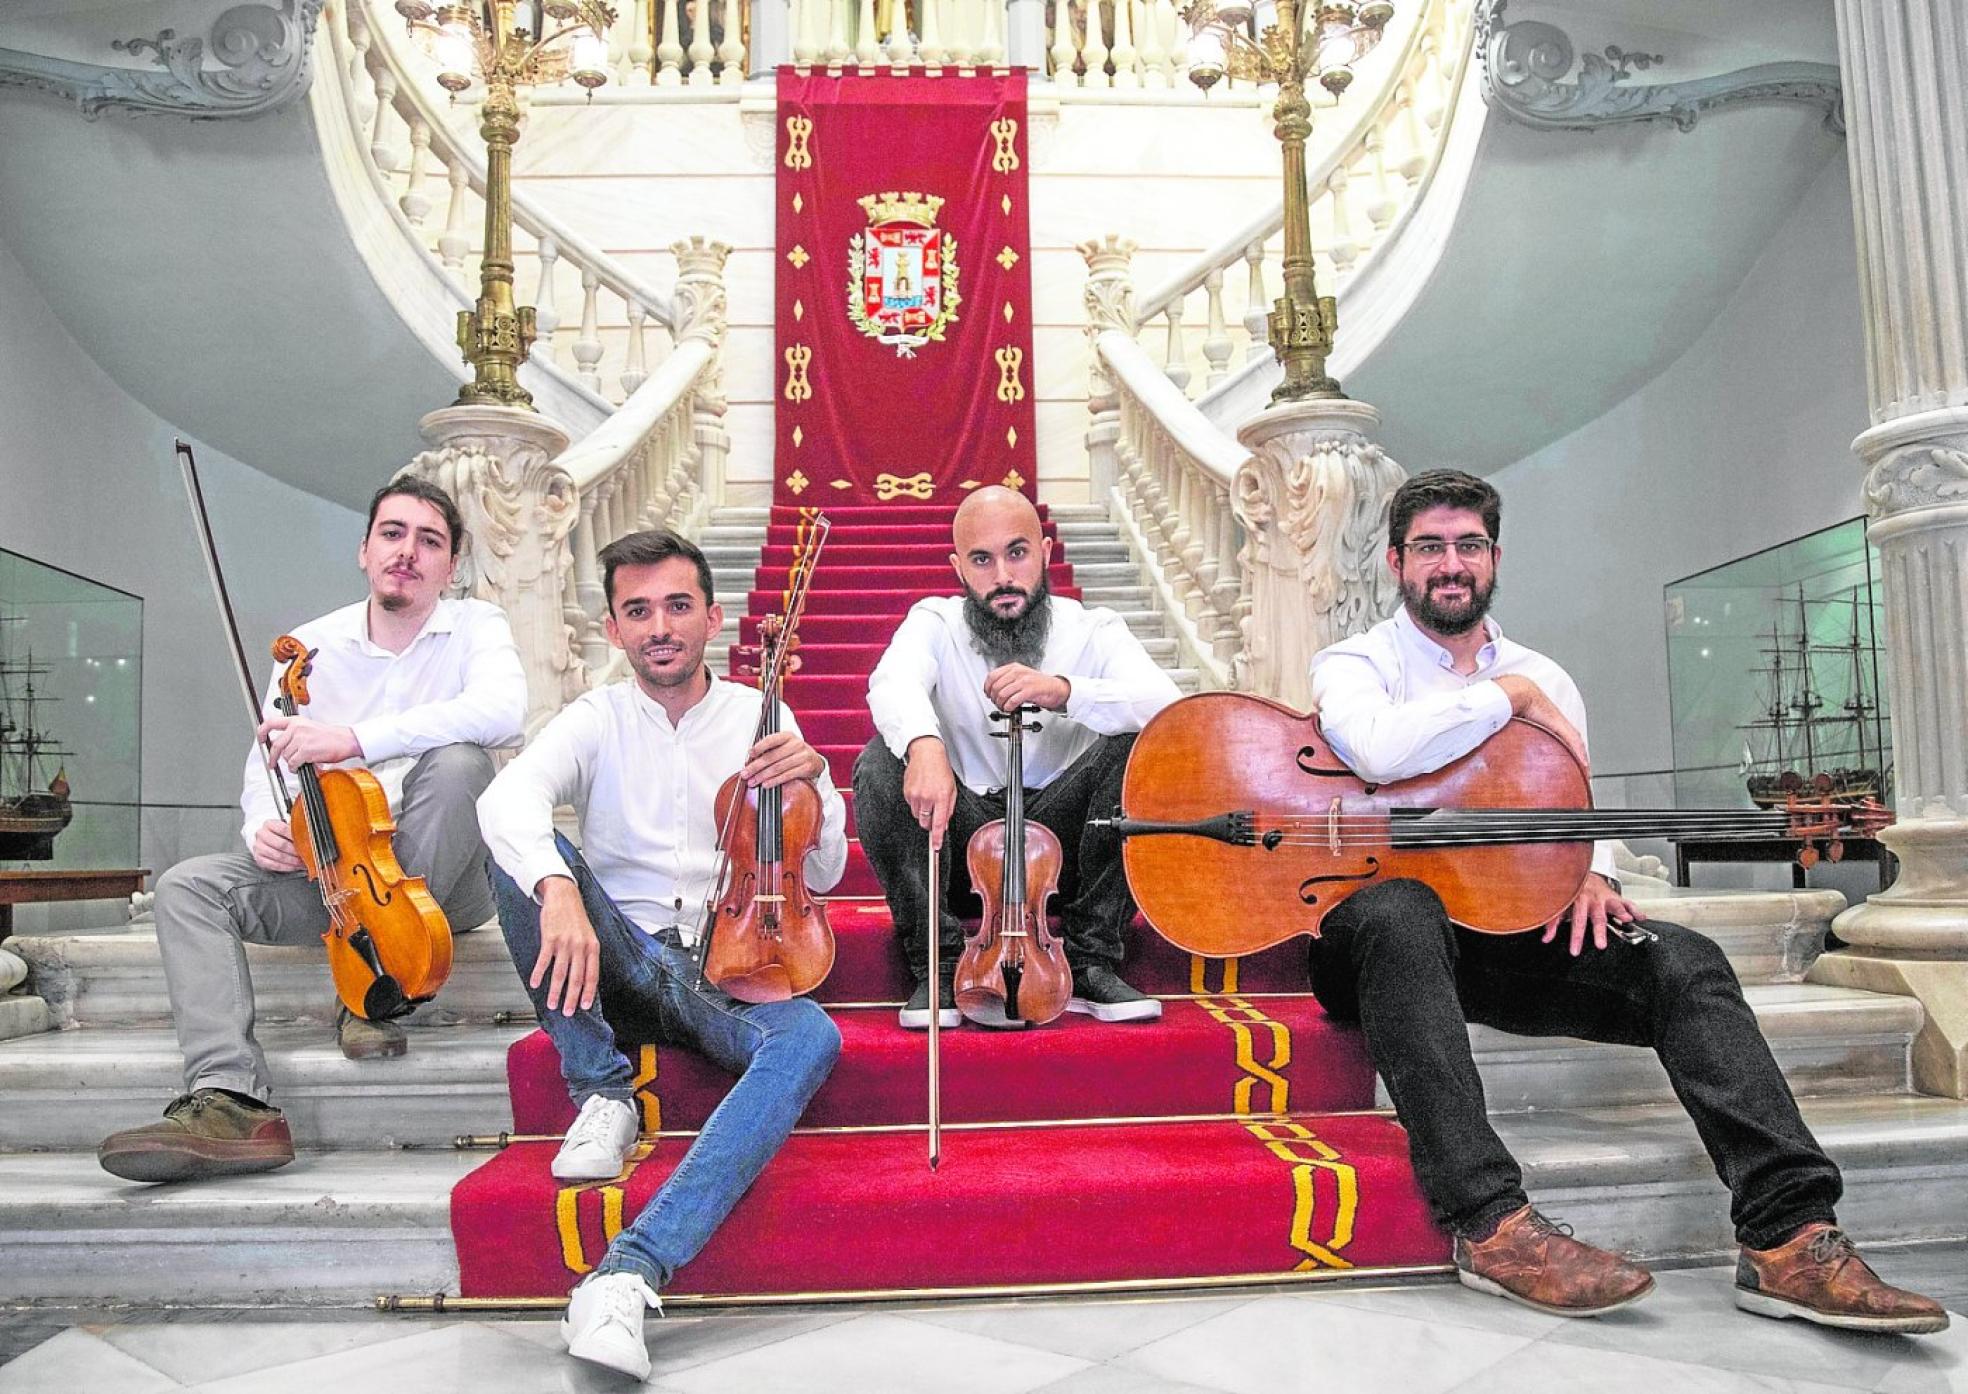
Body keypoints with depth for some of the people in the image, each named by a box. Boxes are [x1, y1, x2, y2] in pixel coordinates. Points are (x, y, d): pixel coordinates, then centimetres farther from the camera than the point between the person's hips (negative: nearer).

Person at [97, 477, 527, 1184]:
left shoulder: (475, 627, -3)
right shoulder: (311, 646, 8)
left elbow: (503, 710, -26)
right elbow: (266, 768, 5)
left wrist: (353, 738, -32)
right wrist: (263, 828, -20)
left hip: (441, 880, -4)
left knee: (457, 759, -31)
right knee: (189, 885, -15)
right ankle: (233, 1104, -29)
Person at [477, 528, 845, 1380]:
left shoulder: (760, 718, 7)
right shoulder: (596, 721, 4)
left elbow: (821, 875, 8)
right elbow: (507, 797, -19)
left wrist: (814, 784, -13)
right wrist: (557, 888, -40)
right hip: (618, 962, 0)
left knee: (811, 1039, -33)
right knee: (522, 851, -24)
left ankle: (629, 1273, -42)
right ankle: (602, 1094, -16)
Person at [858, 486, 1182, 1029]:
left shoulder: (1093, 630, -2)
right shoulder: (935, 622, -1)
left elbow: (1170, 707, -21)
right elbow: (892, 682, -26)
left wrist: (1063, 691, -37)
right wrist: (922, 742, -50)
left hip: (1060, 831, 0)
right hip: (963, 831, 0)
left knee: (1140, 746, -23)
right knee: (880, 764, -23)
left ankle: (1090, 961, -14)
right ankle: (938, 967, -14)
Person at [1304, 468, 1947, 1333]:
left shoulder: (1544, 679, 19)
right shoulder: (1354, 665, 1)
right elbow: (1377, 751, -24)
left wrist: (1588, 872, -6)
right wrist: (1509, 698, -12)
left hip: (1511, 927, 5)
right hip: (1376, 928, -5)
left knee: (1684, 961, -18)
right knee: (1401, 911, -40)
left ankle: (1790, 1242, -24)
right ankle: (1490, 1225, -43)